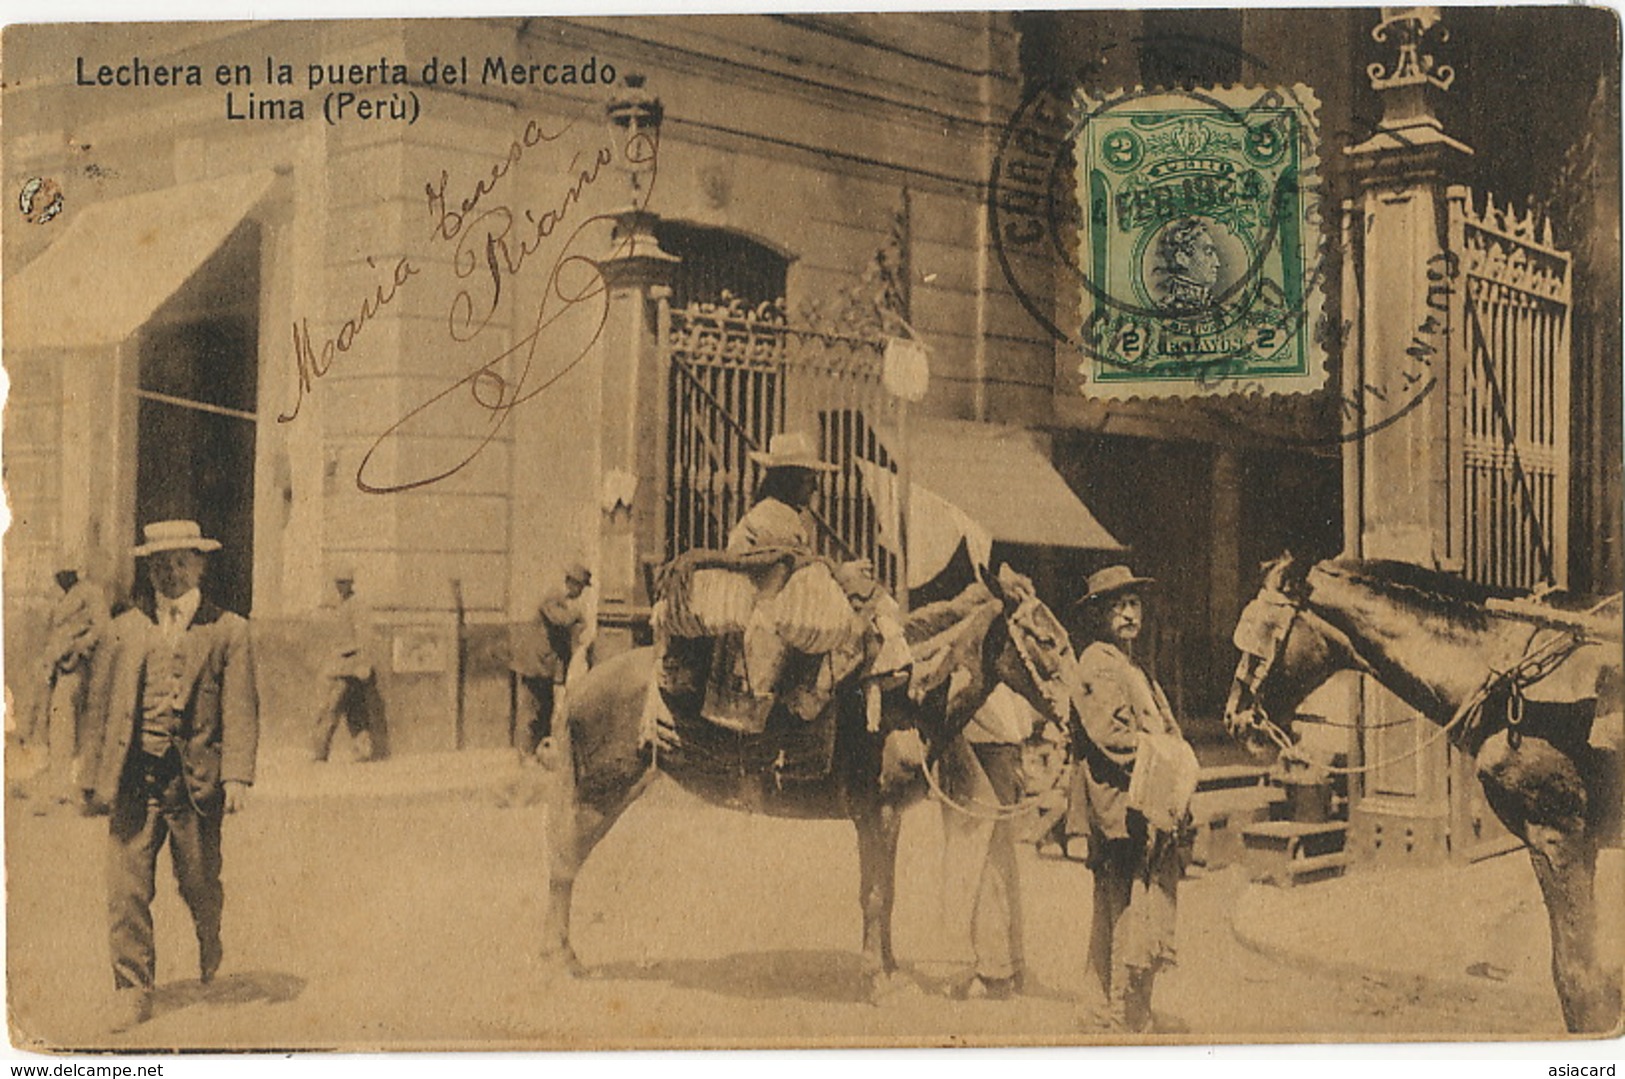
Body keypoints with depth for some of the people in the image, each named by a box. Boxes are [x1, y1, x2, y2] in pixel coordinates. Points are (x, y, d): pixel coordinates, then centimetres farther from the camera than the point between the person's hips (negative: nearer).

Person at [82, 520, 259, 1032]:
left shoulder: (228, 630, 4)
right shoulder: (125, 628, 12)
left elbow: (240, 708, -2)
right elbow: (102, 703, 15)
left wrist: (237, 775, -13)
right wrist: (99, 774, 10)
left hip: (195, 779, -2)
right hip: (132, 779, 2)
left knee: (199, 884, 9)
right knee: (126, 889, -3)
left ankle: (212, 953, 39)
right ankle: (133, 990, 8)